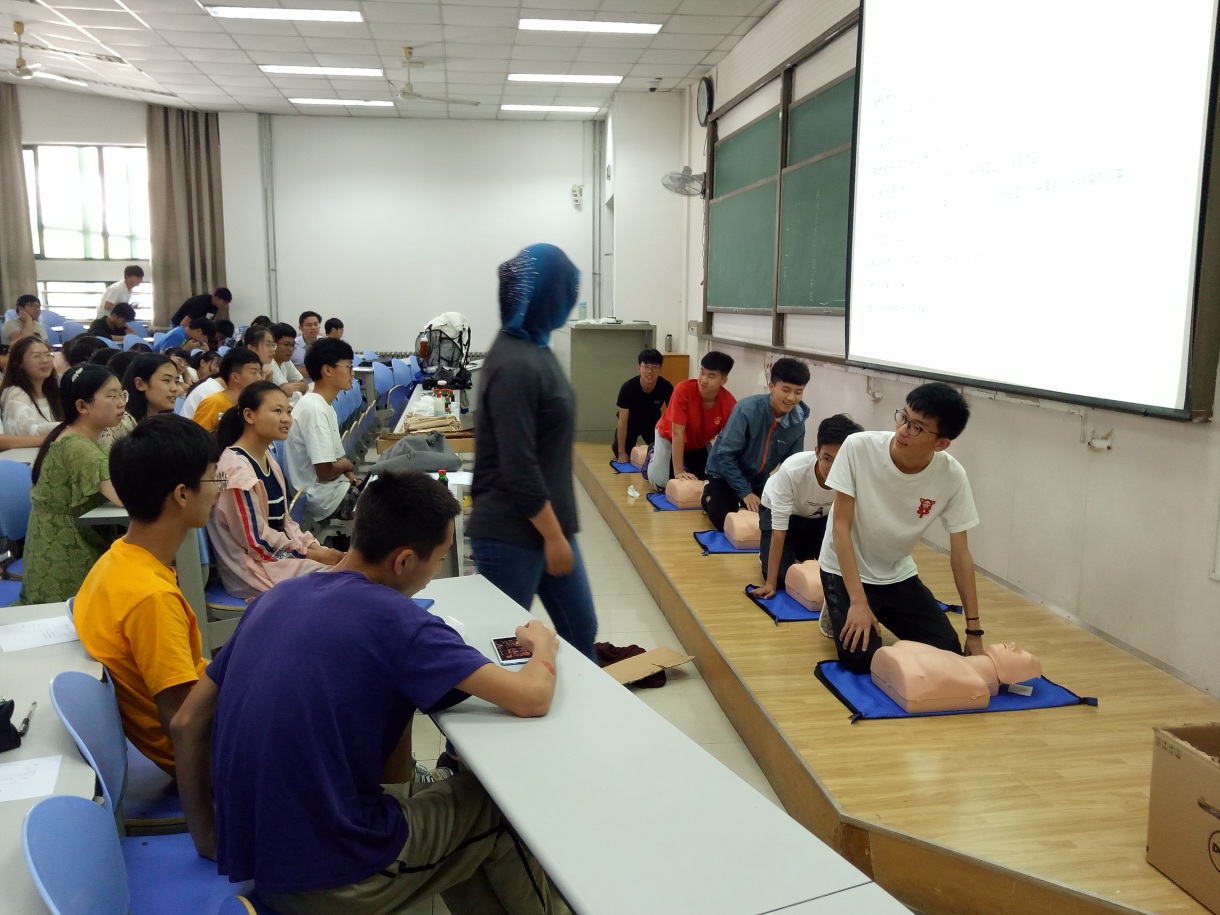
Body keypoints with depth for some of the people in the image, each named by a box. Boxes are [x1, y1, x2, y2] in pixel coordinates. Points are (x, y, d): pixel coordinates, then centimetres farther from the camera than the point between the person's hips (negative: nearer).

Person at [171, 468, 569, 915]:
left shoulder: (277, 596, 2)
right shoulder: (394, 619, -19)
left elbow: (187, 725, 7)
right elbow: (532, 697, -18)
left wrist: (207, 840, 16)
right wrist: (544, 646, 3)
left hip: (252, 861, 7)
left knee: (458, 798, 27)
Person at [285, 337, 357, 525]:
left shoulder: (325, 407, 10)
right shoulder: (314, 409, -20)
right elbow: (326, 471, -22)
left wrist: (352, 477, -2)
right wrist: (347, 466, -3)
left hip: (331, 489, 9)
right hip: (322, 497, -9)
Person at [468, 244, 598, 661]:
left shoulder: (534, 349, 8)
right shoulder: (514, 364, -22)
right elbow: (518, 468, -23)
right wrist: (553, 535, -17)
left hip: (546, 523, 9)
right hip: (512, 534, -9)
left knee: (580, 630, 17)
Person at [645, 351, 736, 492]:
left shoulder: (730, 404, -30)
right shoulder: (683, 389, -37)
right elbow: (677, 433, -35)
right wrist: (679, 472, -36)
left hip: (700, 444, 3)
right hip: (670, 436, -3)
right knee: (660, 483, -14)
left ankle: (687, 463, 26)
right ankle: (654, 455, 19)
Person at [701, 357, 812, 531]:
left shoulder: (797, 423, -14)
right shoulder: (747, 410, -30)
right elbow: (725, 455, -26)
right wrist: (745, 492, -25)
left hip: (759, 479, 5)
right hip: (724, 474, -5)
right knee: (728, 523, -20)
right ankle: (709, 498, 13)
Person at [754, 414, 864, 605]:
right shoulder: (791, 470, -41)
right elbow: (779, 528, -33)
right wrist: (770, 583, -31)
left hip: (821, 515, 3)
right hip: (780, 510, -3)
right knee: (782, 577, -15)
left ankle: (802, 552, 23)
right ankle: (768, 553, 19)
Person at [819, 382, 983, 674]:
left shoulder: (952, 477, -19)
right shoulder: (858, 448, -27)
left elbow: (960, 554, -10)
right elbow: (841, 527, -21)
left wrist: (974, 631, -10)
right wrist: (858, 602, -25)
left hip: (899, 576, 3)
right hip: (845, 569, -3)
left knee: (948, 652, -7)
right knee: (862, 658, -19)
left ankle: (884, 615, 21)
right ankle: (841, 612, 14)